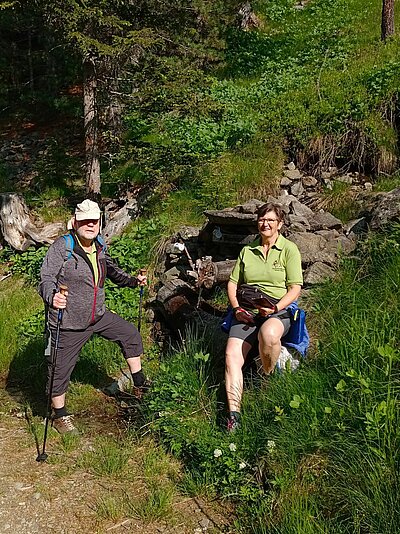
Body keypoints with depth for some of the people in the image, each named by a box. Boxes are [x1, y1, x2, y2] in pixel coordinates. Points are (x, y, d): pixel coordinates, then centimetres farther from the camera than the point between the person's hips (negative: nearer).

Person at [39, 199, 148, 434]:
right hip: (68, 324, -6)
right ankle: (60, 415, 28)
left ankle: (139, 382, 30)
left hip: (99, 316, 7)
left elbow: (112, 271, 22)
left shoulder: (100, 247, 4)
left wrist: (134, 281, 11)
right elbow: (47, 278, -25)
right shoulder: (61, 246, -17)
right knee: (61, 369, 5)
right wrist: (52, 297, -46)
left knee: (130, 333, 13)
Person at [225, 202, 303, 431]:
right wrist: (237, 308, 0)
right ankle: (234, 413, -23)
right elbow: (233, 283, 18)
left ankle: (268, 377, -10)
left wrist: (275, 308, -17)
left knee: (268, 334, -39)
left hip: (278, 312, -3)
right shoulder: (247, 250, 17)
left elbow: (295, 288, -2)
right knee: (232, 355, -21)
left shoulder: (289, 249, 5)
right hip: (247, 312, 4)